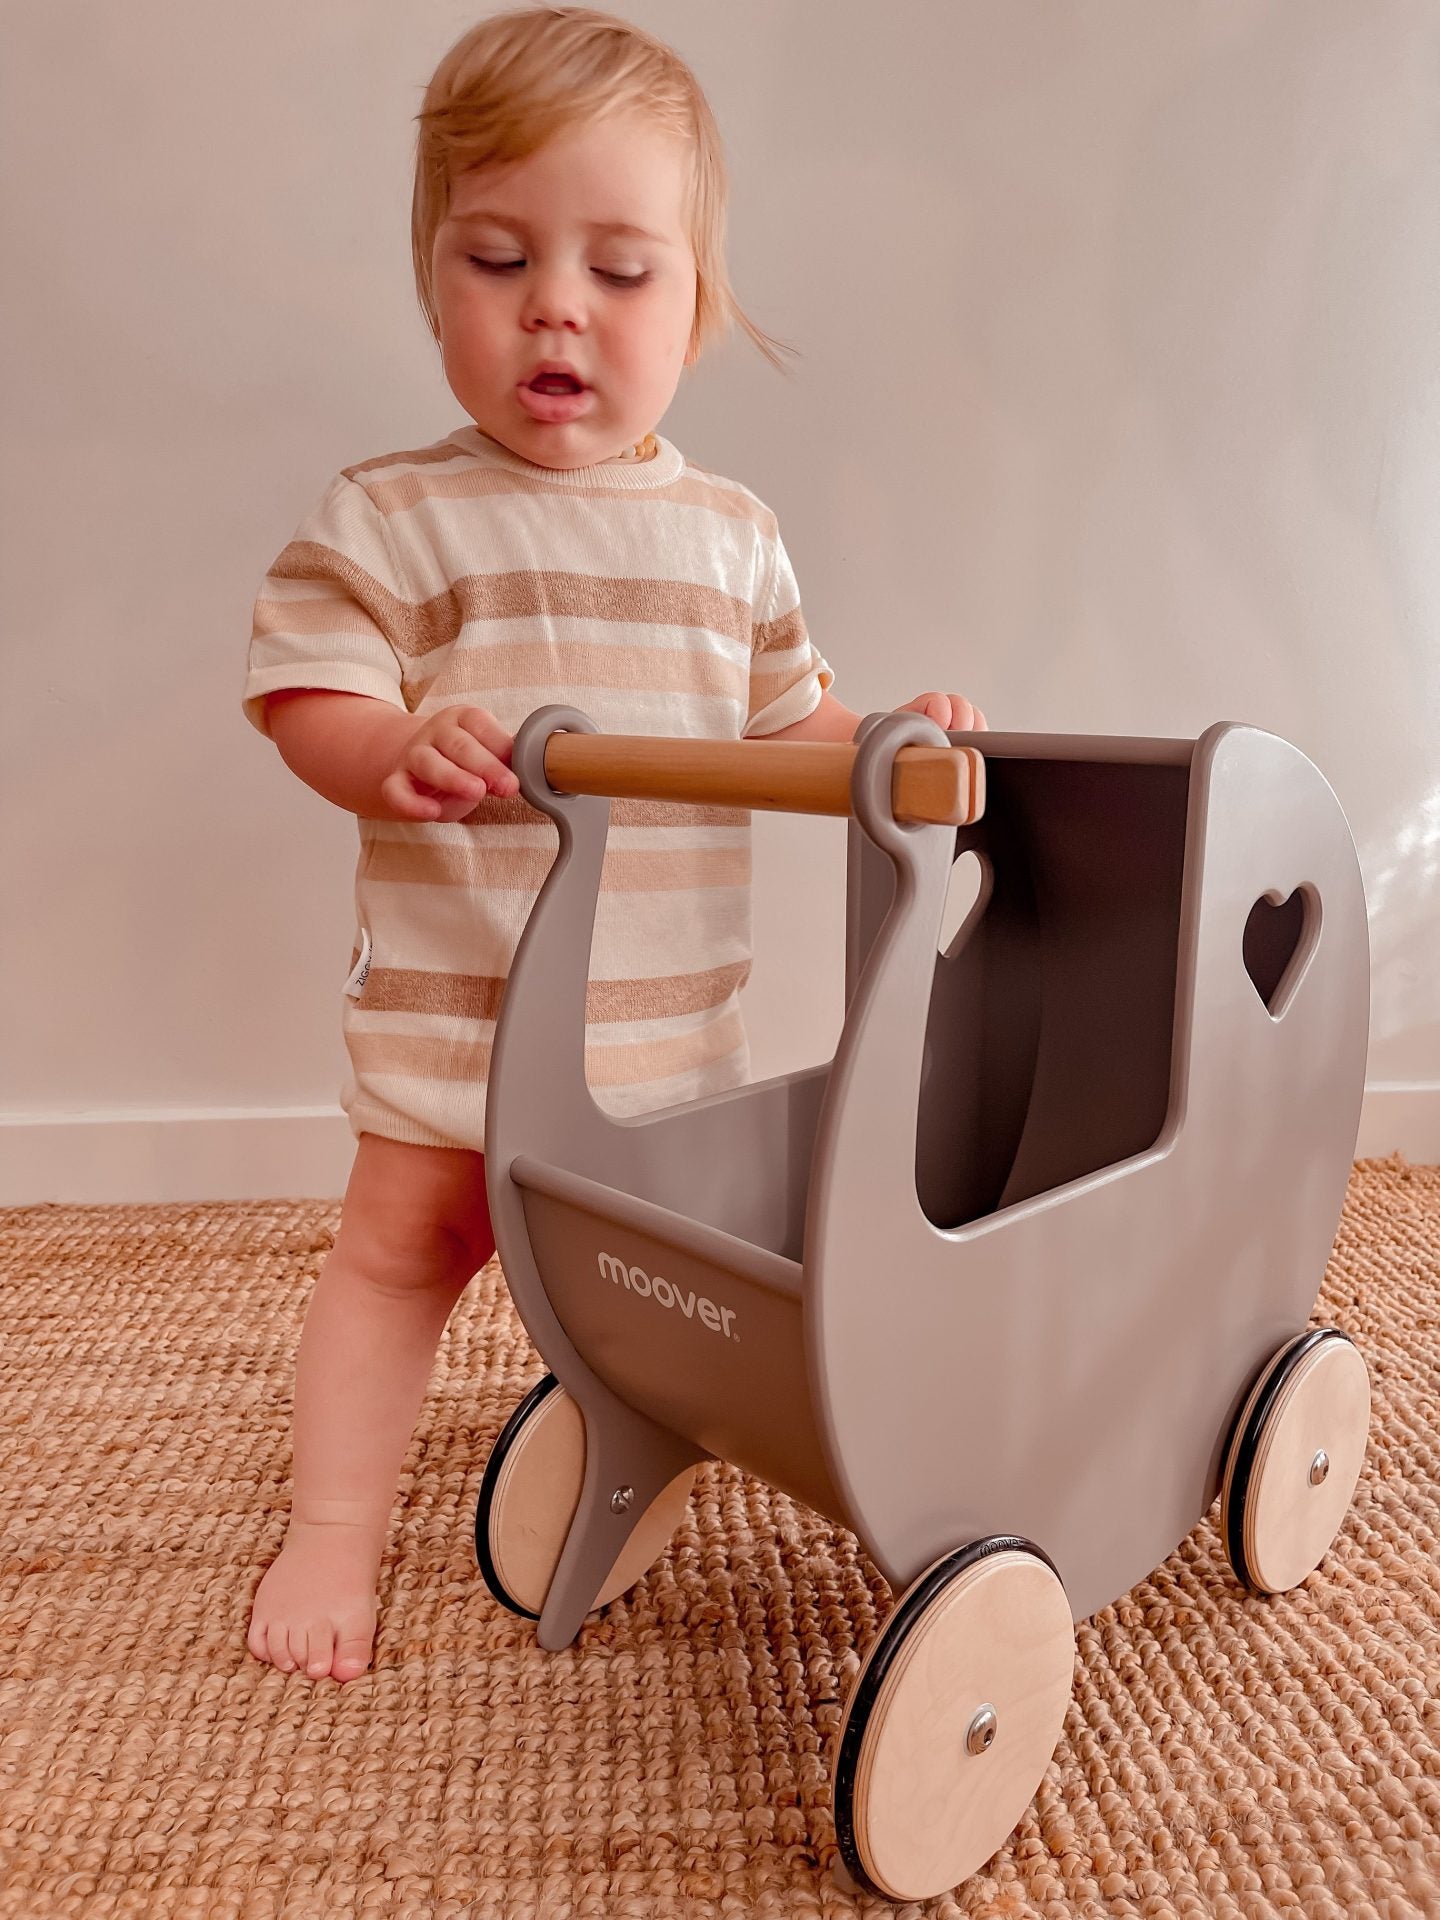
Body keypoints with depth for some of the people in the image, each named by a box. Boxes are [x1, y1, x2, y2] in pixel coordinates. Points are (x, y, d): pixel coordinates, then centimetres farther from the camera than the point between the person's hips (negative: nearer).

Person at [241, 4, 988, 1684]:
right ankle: (331, 1531, 24)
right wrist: (396, 756, -32)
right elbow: (306, 694, -12)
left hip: (672, 1005, 4)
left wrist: (892, 739, -7)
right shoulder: (389, 517, -7)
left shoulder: (729, 532, 5)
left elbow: (784, 723, 11)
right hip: (452, 996, -3)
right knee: (401, 1248, 8)